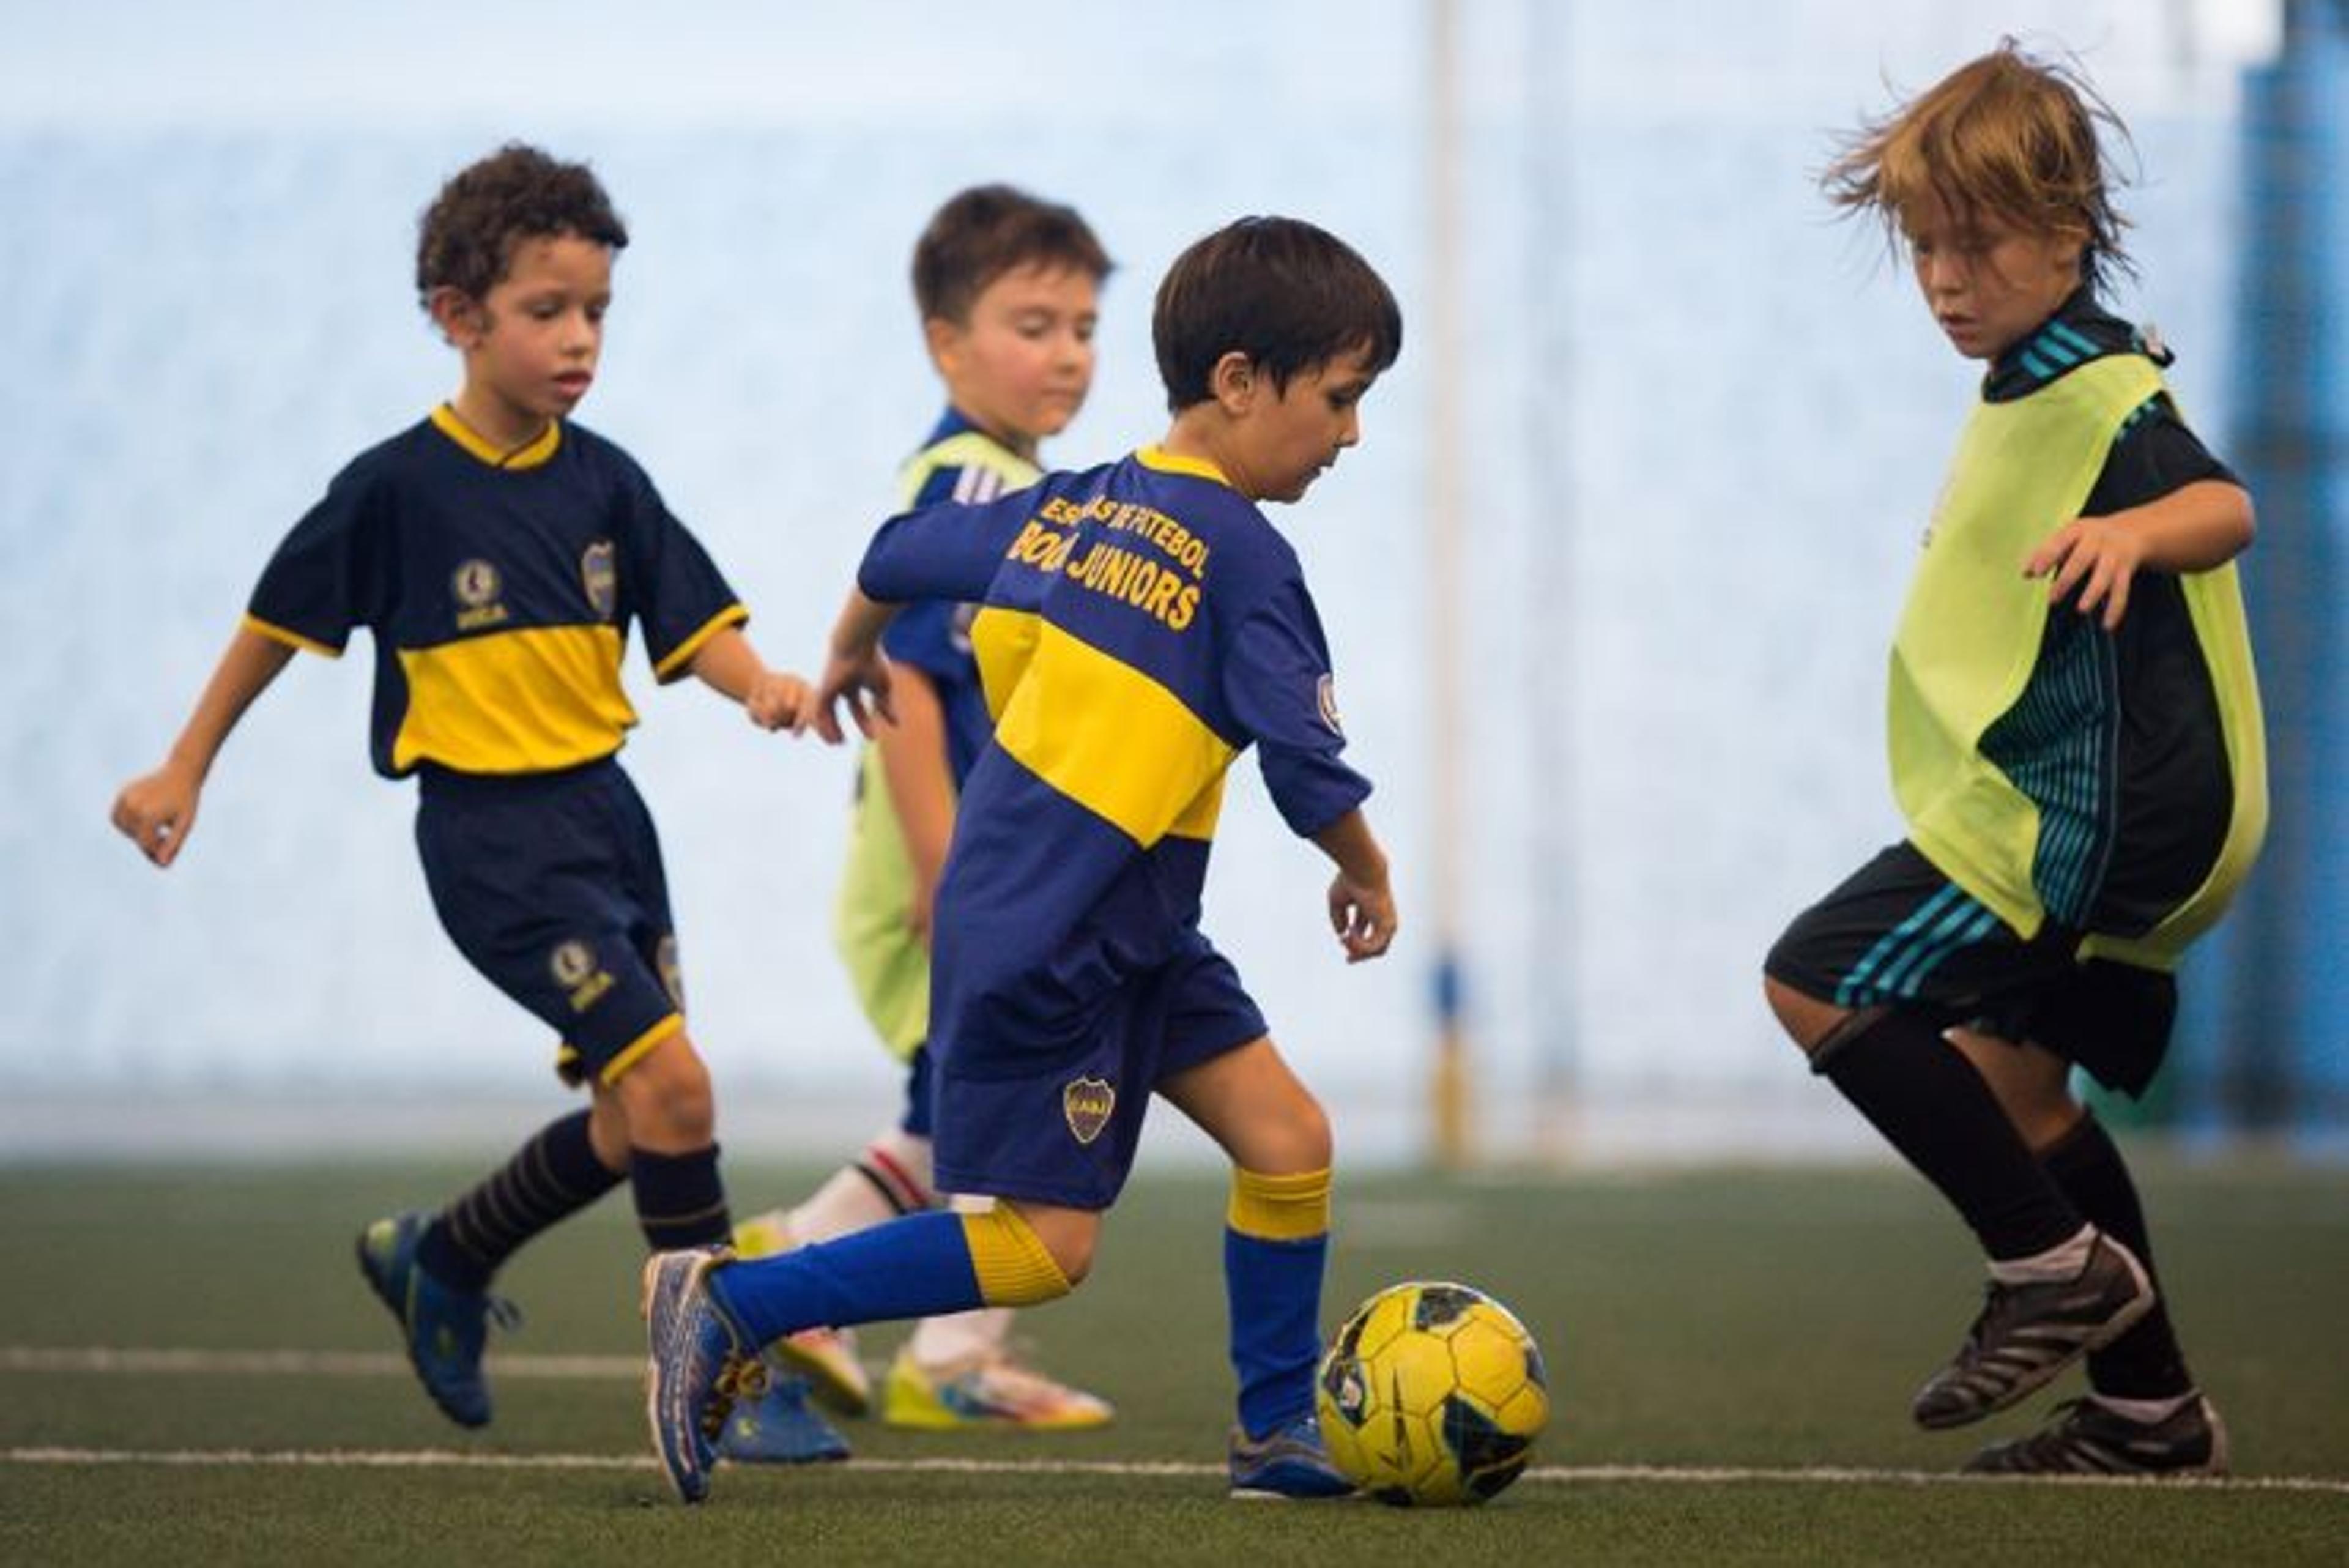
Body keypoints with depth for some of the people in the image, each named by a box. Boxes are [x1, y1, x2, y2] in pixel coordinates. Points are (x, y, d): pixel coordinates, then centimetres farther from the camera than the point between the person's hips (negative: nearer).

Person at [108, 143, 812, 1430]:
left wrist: (758, 685, -20)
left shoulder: (603, 479, 3)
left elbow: (692, 625, 2)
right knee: (669, 1079, -17)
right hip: (491, 831, -7)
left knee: (632, 1125, 13)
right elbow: (279, 620, 1)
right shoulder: (396, 488, -10)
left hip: (603, 807, 7)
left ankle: (438, 1265, 36)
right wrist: (186, 772, 6)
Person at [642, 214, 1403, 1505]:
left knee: (1287, 1138, 8)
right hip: (1044, 940, -9)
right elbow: (1307, 767, -17)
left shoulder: (1072, 506, 9)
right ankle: (727, 1305, -2)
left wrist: (848, 658, 40)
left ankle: (1283, 1433, 15)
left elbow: (900, 555, 20)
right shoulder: (1243, 556, -15)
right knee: (1043, 1244, -6)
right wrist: (1367, 874, 3)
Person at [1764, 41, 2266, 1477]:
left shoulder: (2100, 394, -16)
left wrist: (2132, 528, -55)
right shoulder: (2032, 389, 16)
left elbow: (2225, 505, -36)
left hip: (2088, 817, -11)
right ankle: (2152, 1413, 25)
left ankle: (2058, 1264, -8)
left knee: (1822, 982, -13)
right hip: (2109, 818, 11)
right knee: (2012, 1087, 18)